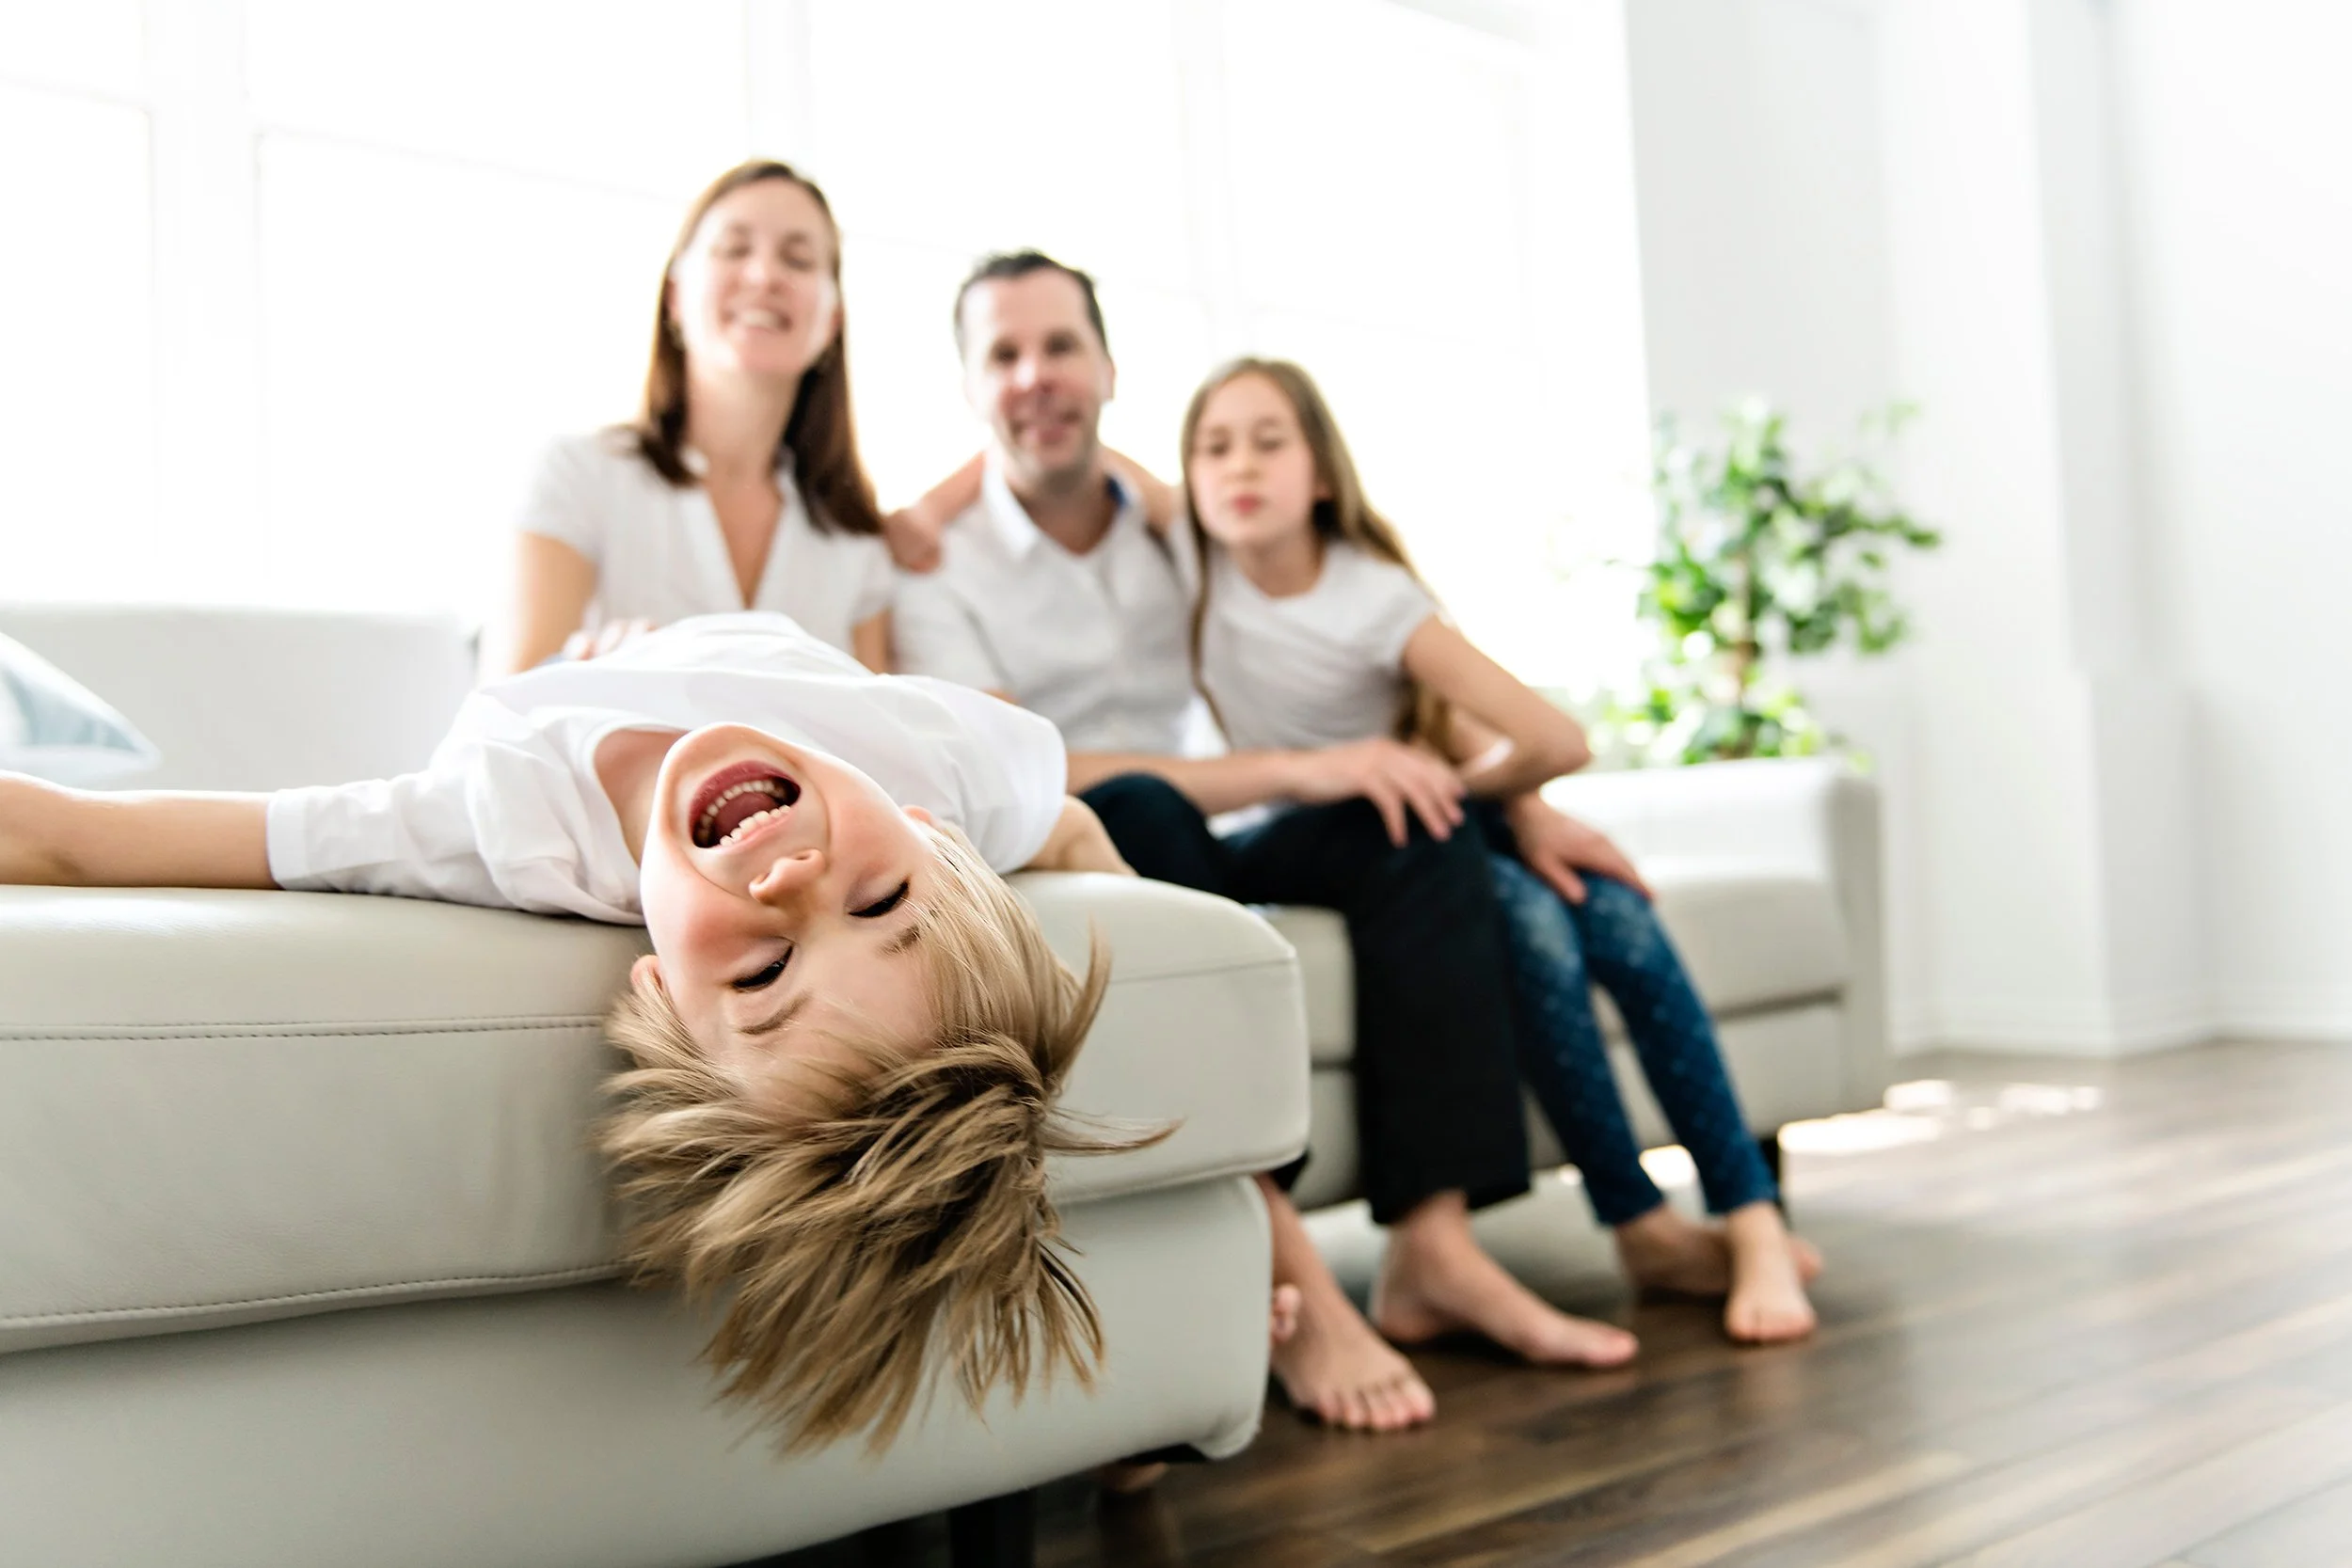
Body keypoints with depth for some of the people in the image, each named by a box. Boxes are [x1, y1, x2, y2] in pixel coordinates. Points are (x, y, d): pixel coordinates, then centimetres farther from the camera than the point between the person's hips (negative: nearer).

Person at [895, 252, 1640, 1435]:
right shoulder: (936, 569, -5)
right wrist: (1291, 772, -24)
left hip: (1176, 881, 5)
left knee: (1414, 817, -17)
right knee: (1134, 809, -36)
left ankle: (1431, 1248, -24)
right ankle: (1282, 1274, -39)